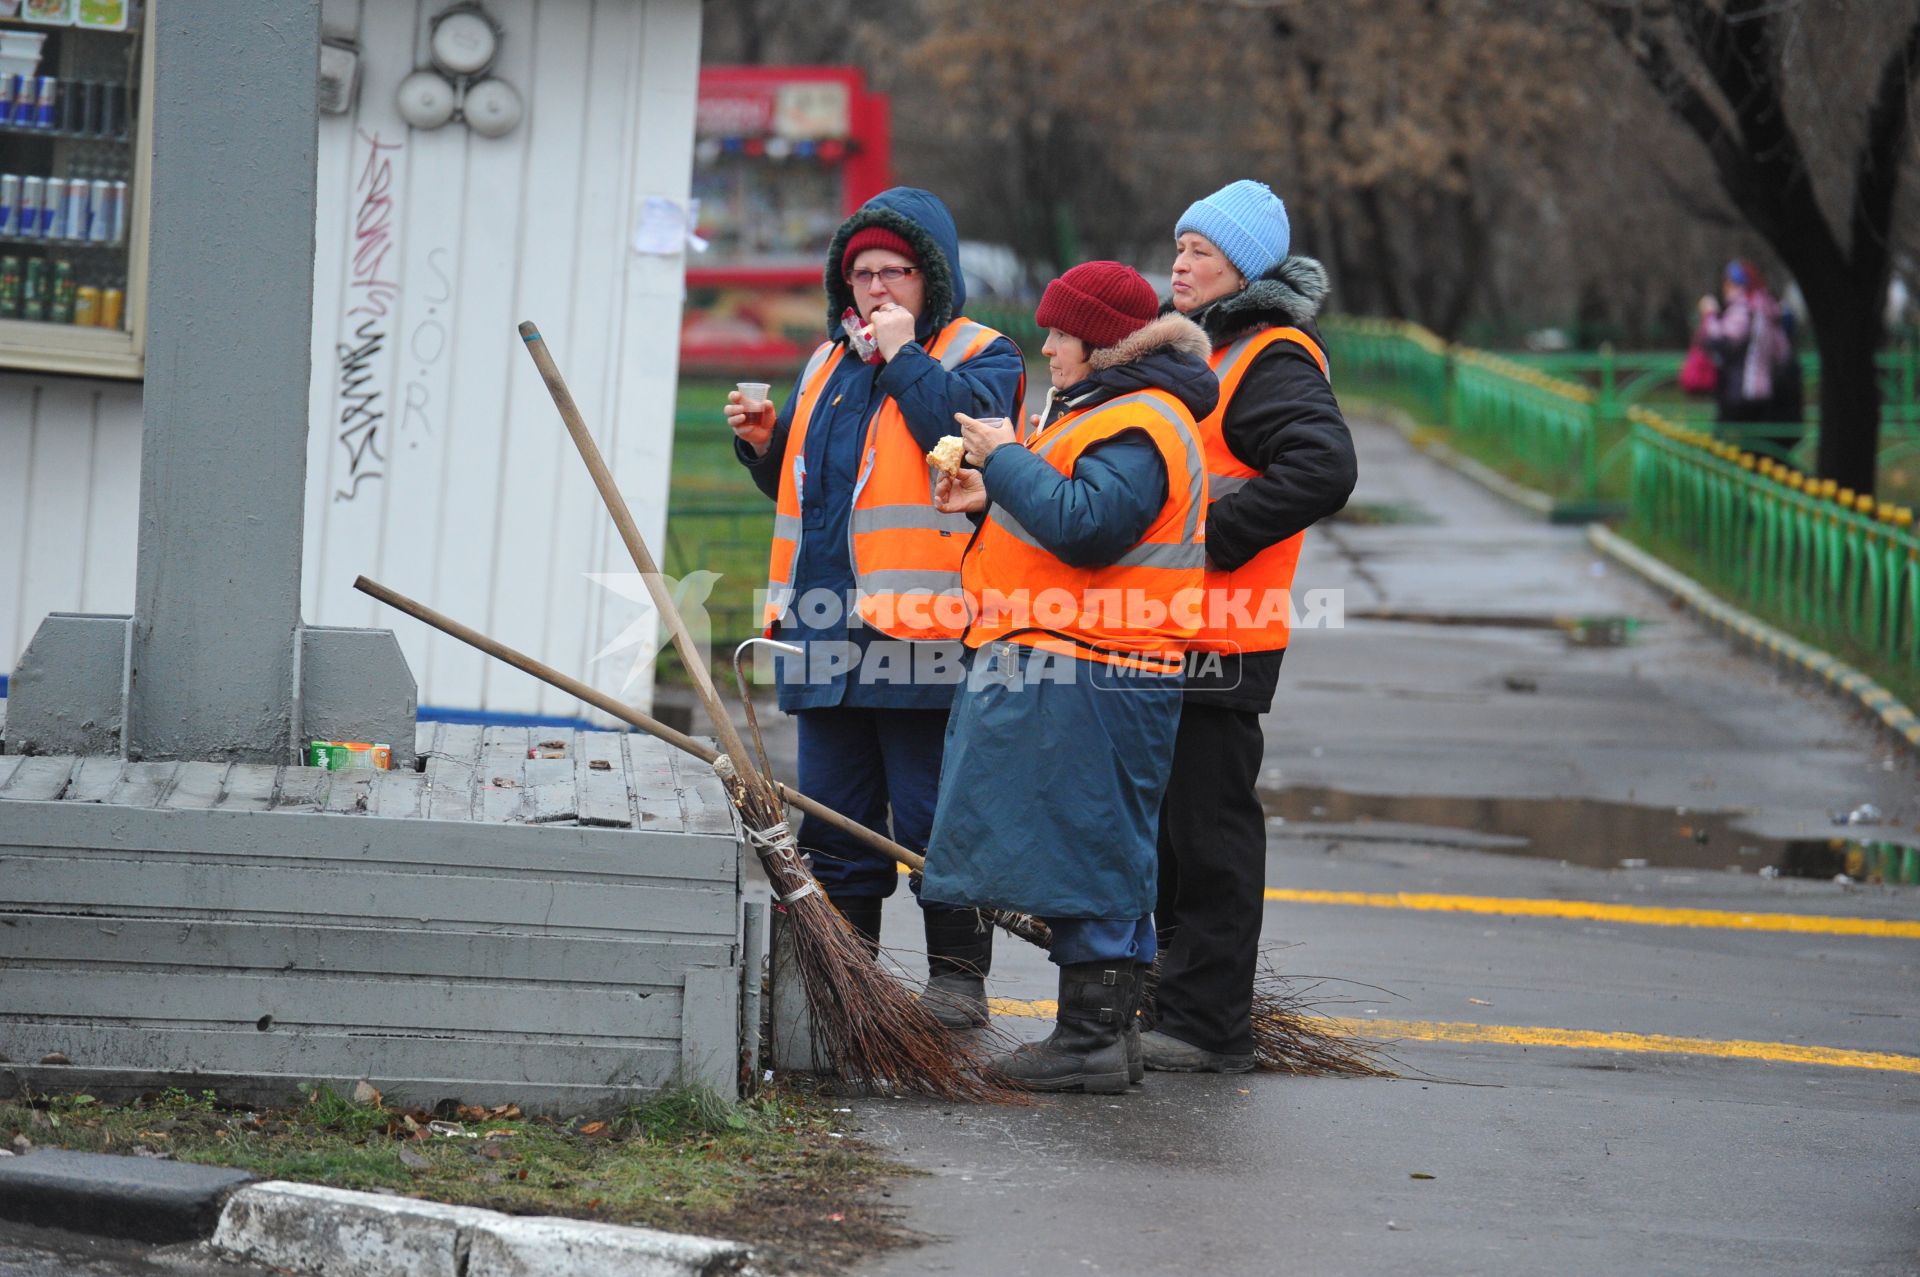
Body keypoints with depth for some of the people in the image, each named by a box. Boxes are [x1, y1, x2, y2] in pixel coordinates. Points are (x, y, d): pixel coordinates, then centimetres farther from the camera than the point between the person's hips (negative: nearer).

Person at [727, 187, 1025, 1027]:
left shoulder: (980, 355, 0)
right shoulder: (828, 363, 20)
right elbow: (799, 483, 29)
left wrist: (904, 356, -15)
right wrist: (764, 446, 9)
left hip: (923, 629, -7)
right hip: (828, 626, 7)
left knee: (934, 816, -4)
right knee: (833, 815, 12)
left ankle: (957, 974, 4)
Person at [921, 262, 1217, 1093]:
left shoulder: (1137, 428, -16)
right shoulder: (1100, 410, 20)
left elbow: (1084, 525, -27)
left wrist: (1006, 462, -16)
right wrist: (992, 501, 11)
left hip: (1089, 679, -11)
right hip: (1056, 670, 11)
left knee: (1082, 853, -9)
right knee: (1098, 860, 14)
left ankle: (1092, 1040, -7)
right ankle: (1103, 1033, 19)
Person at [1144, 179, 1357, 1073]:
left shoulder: (1272, 362, -13)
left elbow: (1323, 470, -27)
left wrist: (1213, 538, -23)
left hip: (1221, 639, -10)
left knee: (1209, 831, -6)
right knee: (1167, 830, 16)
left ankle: (1209, 1025, -2)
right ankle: (1176, 1004, 25)